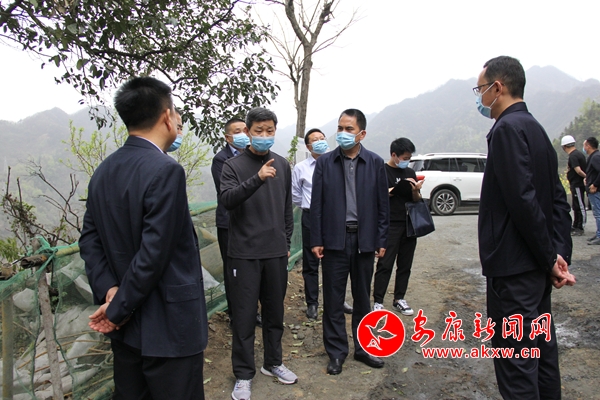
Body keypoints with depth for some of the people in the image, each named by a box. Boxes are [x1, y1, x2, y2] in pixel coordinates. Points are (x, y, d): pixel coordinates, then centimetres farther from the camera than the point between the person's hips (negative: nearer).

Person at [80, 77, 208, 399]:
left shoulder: (104, 171, 5)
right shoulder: (165, 171, -20)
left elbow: (90, 238, 6)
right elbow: (154, 253, -23)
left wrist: (109, 290, -3)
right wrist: (118, 310, -11)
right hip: (167, 329, -8)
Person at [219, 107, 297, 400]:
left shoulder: (282, 165, 9)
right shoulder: (233, 166, -3)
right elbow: (227, 200, -20)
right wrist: (257, 179, -32)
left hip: (276, 252, 4)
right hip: (244, 252, -3)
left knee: (274, 311, 14)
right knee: (244, 315, 4)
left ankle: (273, 362, 32)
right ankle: (244, 373, 19)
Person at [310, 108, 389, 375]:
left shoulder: (375, 163, 1)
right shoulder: (325, 162, 0)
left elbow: (383, 204, 3)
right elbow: (316, 204, 0)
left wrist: (381, 240, 1)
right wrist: (316, 240, -4)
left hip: (364, 239, 1)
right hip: (334, 239, -1)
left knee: (363, 298, 13)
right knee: (333, 300, 6)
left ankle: (363, 348, 29)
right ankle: (336, 352, 21)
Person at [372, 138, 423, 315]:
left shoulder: (410, 173, 14)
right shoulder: (382, 171, -3)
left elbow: (417, 200, 15)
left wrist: (416, 191, -5)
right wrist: (395, 190, -16)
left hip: (409, 224, 6)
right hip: (390, 225, -6)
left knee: (405, 264, 10)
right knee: (385, 264, -5)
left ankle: (399, 299, 21)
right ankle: (377, 301, 2)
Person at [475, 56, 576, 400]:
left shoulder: (508, 128, -15)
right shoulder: (535, 128, 14)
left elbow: (524, 201, -22)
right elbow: (558, 200, 12)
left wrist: (550, 260, -11)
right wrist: (560, 255, 6)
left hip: (513, 267, -10)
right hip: (537, 265, 10)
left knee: (516, 360, -1)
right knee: (541, 346, 20)